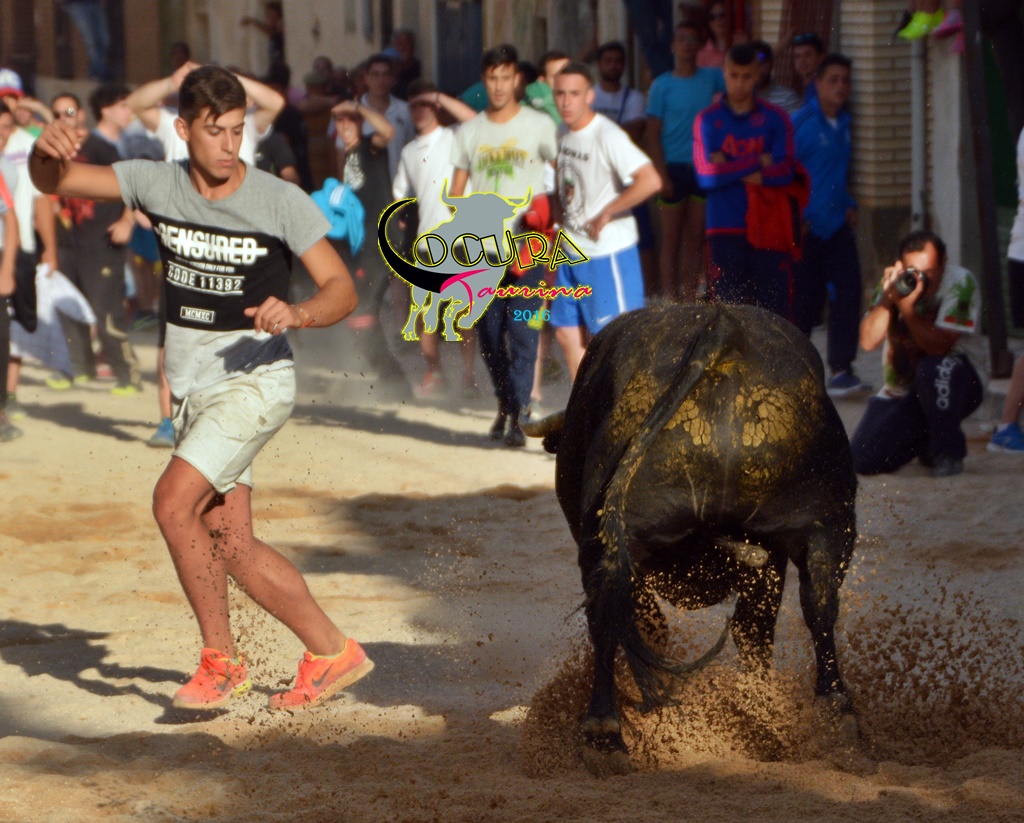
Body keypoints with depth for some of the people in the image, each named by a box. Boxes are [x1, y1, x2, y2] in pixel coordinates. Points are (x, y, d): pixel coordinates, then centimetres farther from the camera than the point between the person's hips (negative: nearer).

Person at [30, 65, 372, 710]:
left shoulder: (282, 201, -11)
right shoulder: (156, 183, 0)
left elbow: (343, 289, -9)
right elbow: (53, 183, -2)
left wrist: (298, 313, -31)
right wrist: (49, 152, -26)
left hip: (255, 379, -6)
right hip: (193, 385, 6)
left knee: (174, 500, -20)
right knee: (230, 545, 4)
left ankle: (222, 658, -7)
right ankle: (333, 652, 17)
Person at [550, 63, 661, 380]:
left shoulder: (607, 136, -19)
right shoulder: (562, 133, 7)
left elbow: (650, 181, -30)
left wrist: (606, 214, -22)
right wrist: (556, 214, 11)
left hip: (608, 252, -8)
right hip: (572, 253, 8)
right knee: (568, 334, 10)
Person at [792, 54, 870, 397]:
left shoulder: (845, 123, 10)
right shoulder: (801, 123, -10)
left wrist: (849, 204, 8)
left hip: (837, 224, 6)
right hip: (806, 227, -5)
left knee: (847, 291, -5)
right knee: (805, 298, 2)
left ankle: (841, 370, -4)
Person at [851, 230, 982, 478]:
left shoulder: (960, 282, -17)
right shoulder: (895, 283, -6)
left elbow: (939, 347, -28)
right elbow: (868, 342, -17)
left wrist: (907, 307, -36)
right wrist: (888, 298, -27)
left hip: (948, 388, -4)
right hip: (901, 391, 4)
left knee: (934, 368, -39)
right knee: (863, 460, -13)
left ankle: (949, 451, -16)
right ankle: (925, 443, 19)